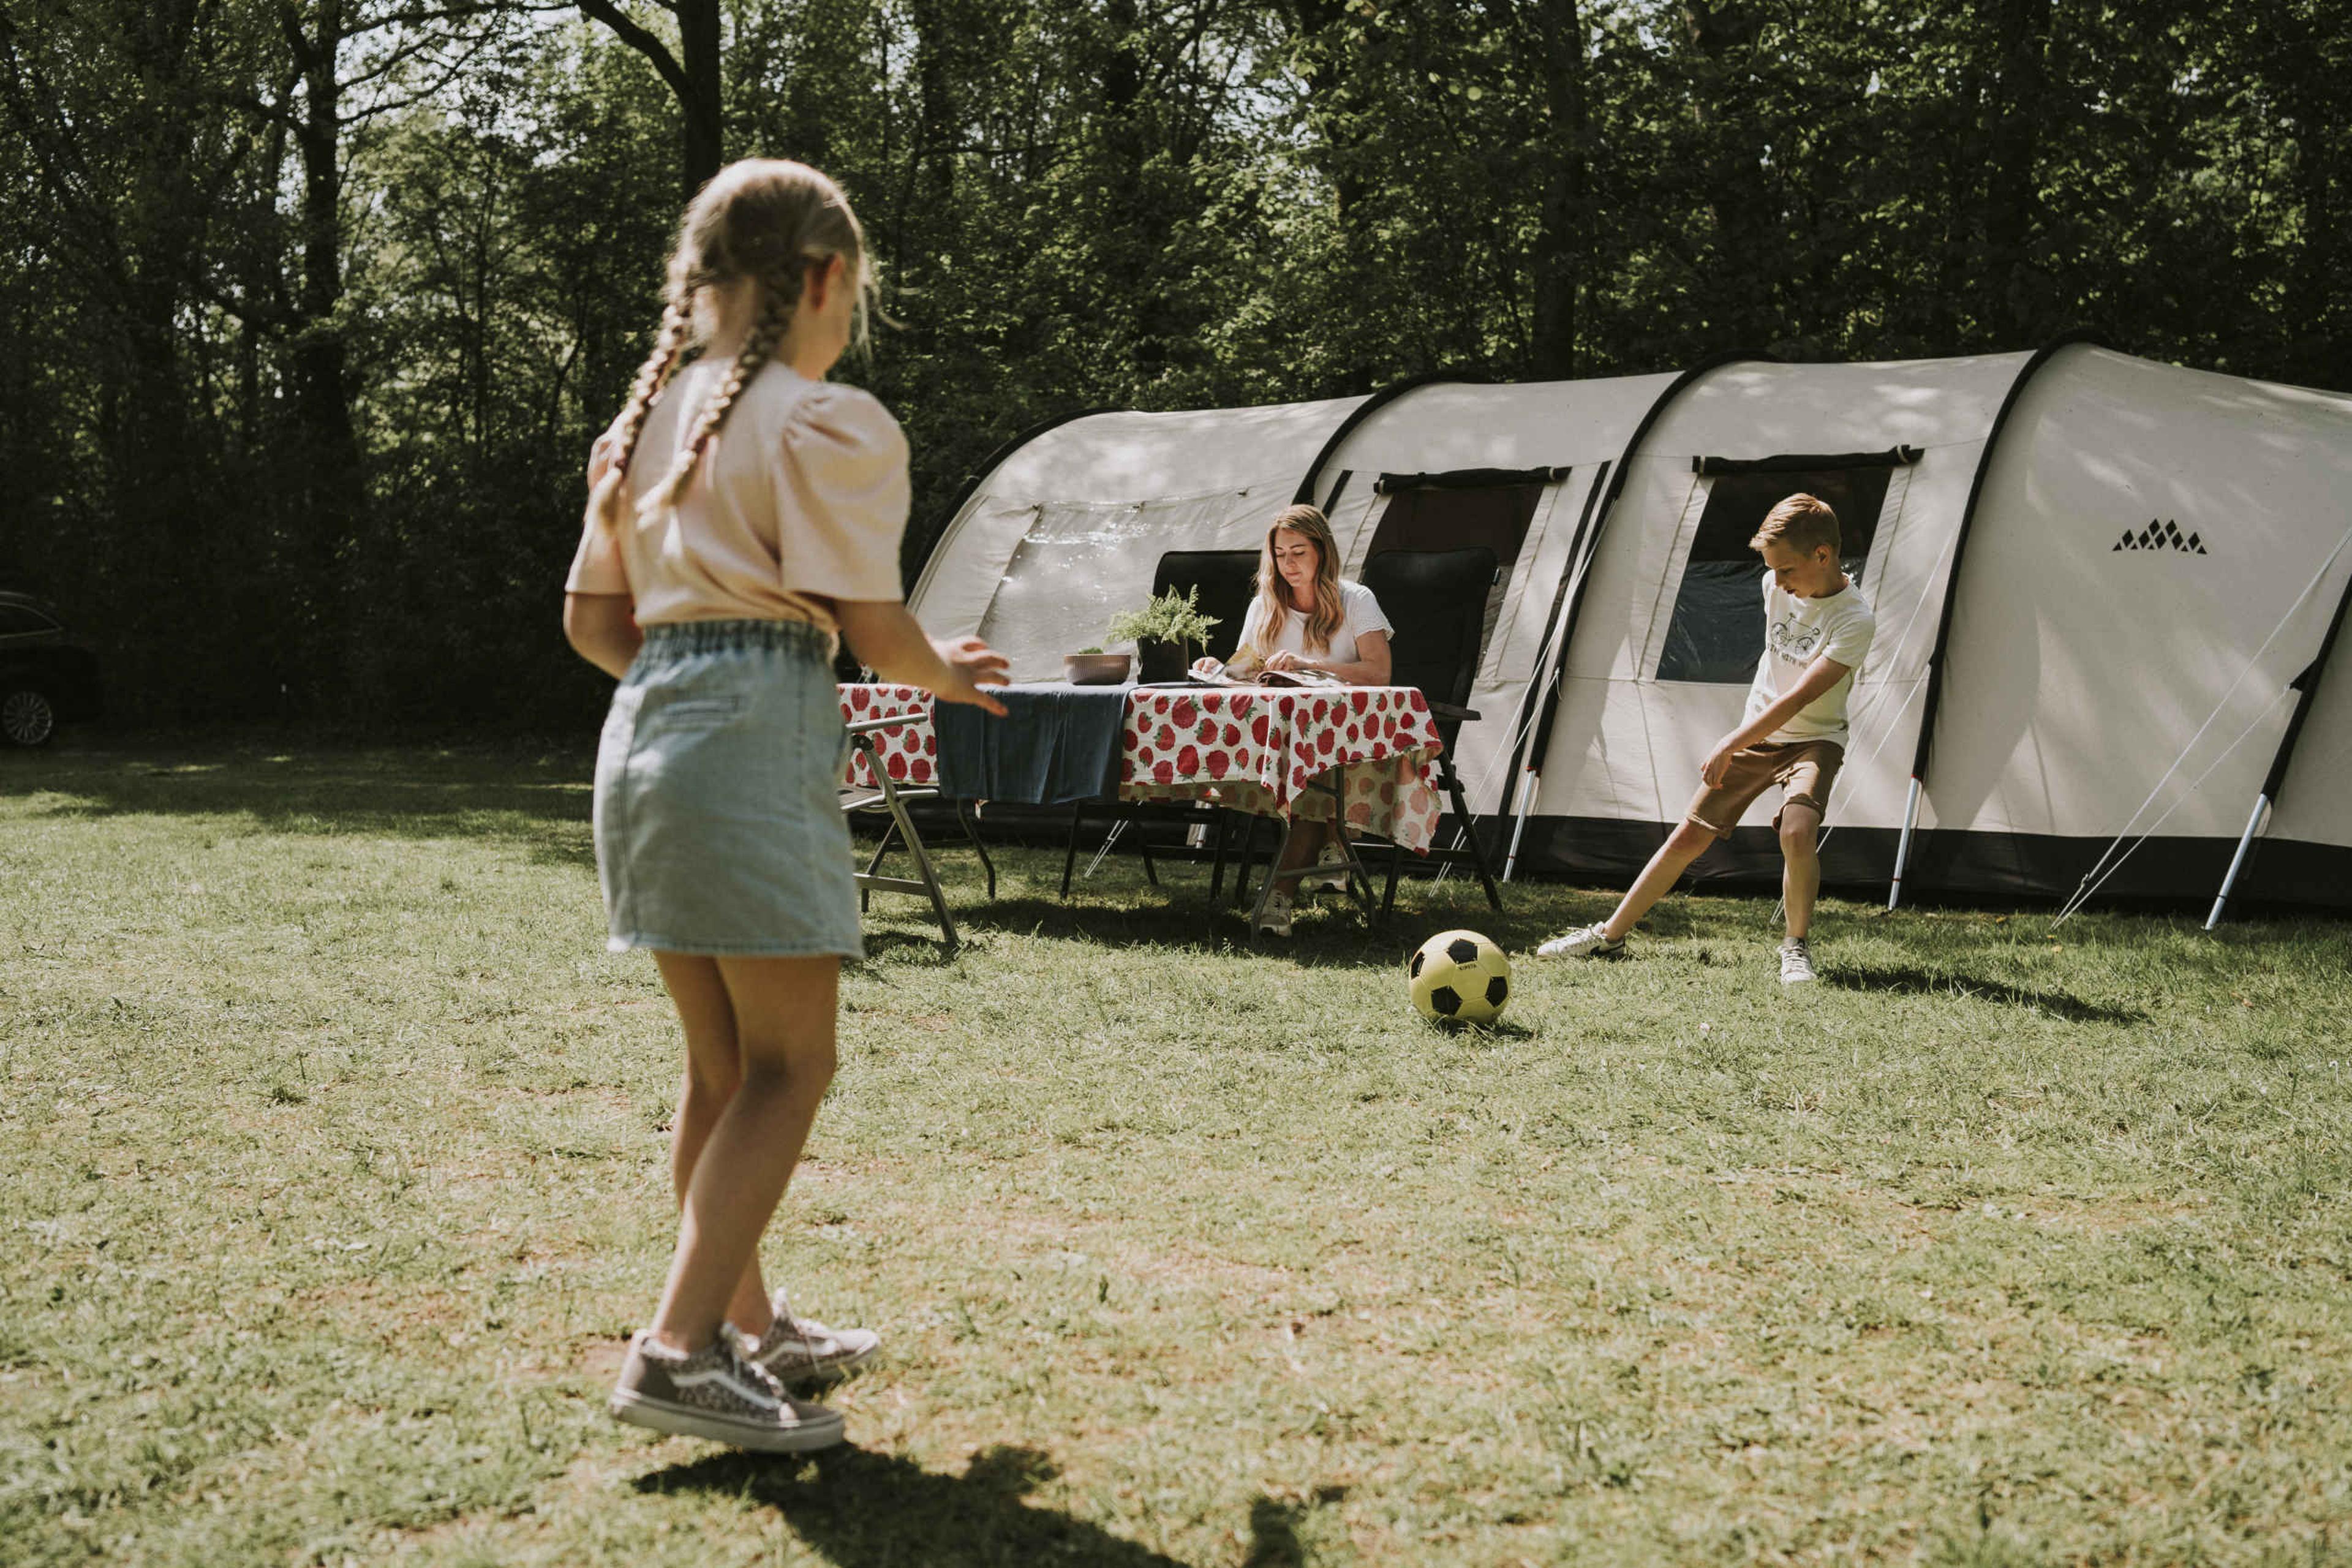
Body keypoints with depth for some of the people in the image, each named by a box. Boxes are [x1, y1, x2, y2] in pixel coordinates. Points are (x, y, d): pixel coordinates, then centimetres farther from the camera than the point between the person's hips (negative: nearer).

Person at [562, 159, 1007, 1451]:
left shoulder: (651, 415, 17)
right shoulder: (829, 424, -7)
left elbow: (593, 621, 17)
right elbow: (874, 627, -9)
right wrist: (945, 674, 11)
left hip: (644, 722, 8)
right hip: (760, 739, -8)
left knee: (721, 1064, 16)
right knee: (788, 1065, -4)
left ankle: (750, 1323, 27)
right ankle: (678, 1353, -11)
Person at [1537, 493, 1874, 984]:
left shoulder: (1854, 620, -24)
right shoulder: (1777, 586, -5)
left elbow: (1797, 699, -29)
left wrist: (1730, 745, -30)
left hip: (1813, 740, -5)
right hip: (1756, 732, 5)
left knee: (1797, 830, -32)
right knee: (1689, 836, 2)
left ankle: (1797, 946, -12)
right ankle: (1610, 935, 11)